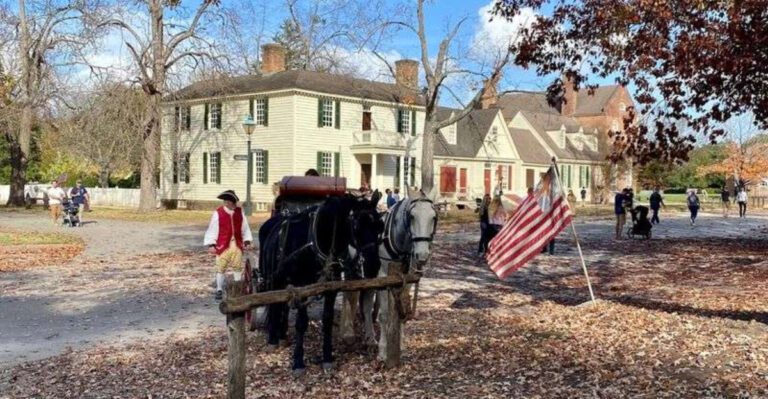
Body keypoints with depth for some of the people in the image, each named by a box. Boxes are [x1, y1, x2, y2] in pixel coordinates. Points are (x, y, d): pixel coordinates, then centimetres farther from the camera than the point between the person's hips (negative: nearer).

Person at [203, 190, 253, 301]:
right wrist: (211, 244, -10)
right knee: (220, 268, 2)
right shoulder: (218, 213, -8)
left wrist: (247, 241, 4)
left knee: (238, 267, 10)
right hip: (223, 245, -4)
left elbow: (245, 228, 10)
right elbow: (212, 229, -6)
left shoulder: (240, 212, 4)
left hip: (237, 245, 4)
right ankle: (219, 290, 14)